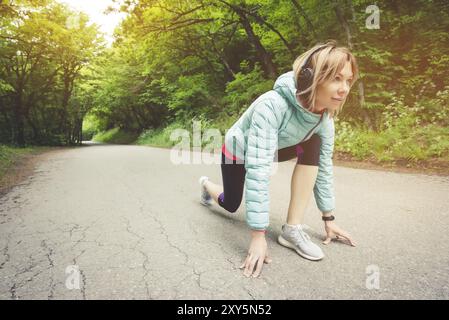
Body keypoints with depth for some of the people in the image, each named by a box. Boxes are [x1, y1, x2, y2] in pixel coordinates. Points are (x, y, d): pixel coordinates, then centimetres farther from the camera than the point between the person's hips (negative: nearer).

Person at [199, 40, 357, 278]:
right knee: (231, 204, 13)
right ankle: (206, 184, 49)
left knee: (312, 147, -24)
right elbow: (258, 170, -46)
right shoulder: (273, 105, -43)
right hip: (239, 150, -4)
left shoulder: (324, 118, -22)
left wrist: (328, 218, -9)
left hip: (274, 150, 4)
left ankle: (292, 229, -16)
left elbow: (323, 166, -13)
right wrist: (258, 236, -44)